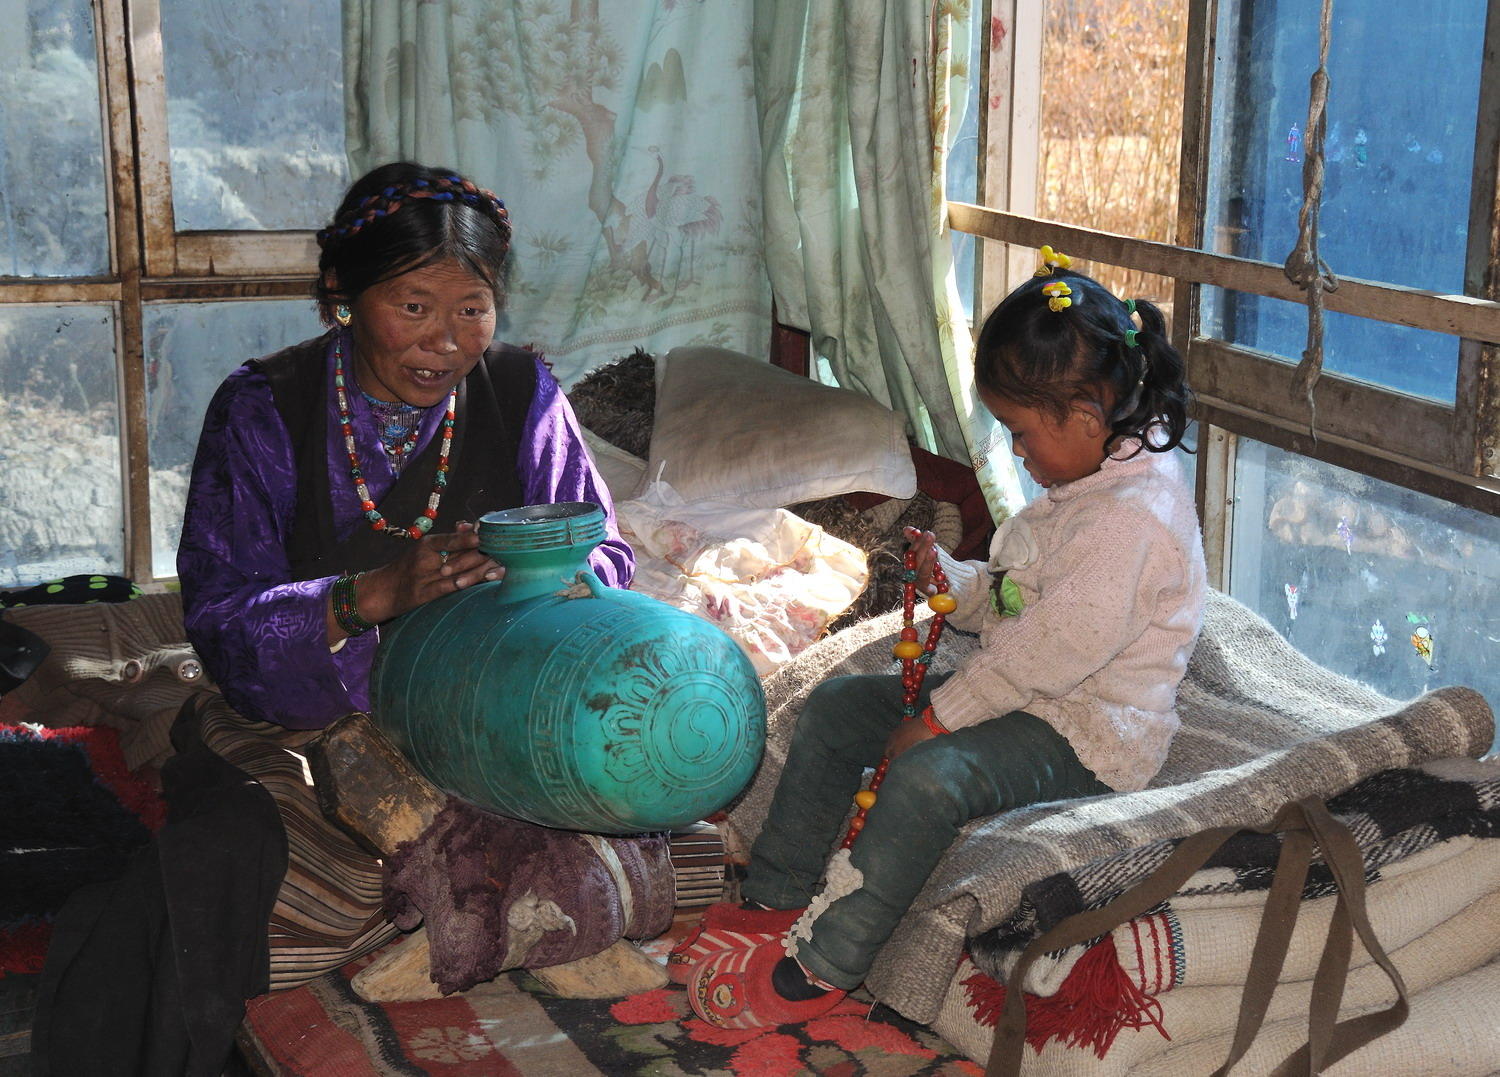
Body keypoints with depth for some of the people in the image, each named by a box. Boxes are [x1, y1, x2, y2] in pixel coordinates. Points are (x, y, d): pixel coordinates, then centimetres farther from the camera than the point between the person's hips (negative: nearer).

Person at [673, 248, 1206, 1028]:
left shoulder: (1133, 522, -24)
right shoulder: (1080, 491, 10)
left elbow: (1052, 650, -27)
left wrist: (937, 718, -20)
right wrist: (946, 576, -1)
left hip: (1087, 736, -11)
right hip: (1020, 695, 11)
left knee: (928, 776, -34)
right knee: (834, 707, 6)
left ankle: (819, 968, -23)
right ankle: (774, 902, 10)